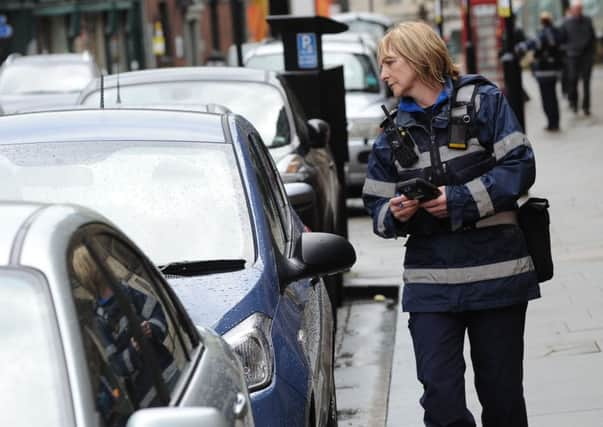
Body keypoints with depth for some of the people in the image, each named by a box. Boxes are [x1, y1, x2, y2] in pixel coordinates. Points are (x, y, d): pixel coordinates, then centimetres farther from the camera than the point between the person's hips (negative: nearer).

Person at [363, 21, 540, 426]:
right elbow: (378, 206, 14)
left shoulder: (483, 100, 0)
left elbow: (519, 167, -8)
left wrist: (461, 200, -15)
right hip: (429, 282, 3)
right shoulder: (393, 132, 13)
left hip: (496, 274, -3)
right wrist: (395, 214, -8)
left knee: (502, 393, 7)